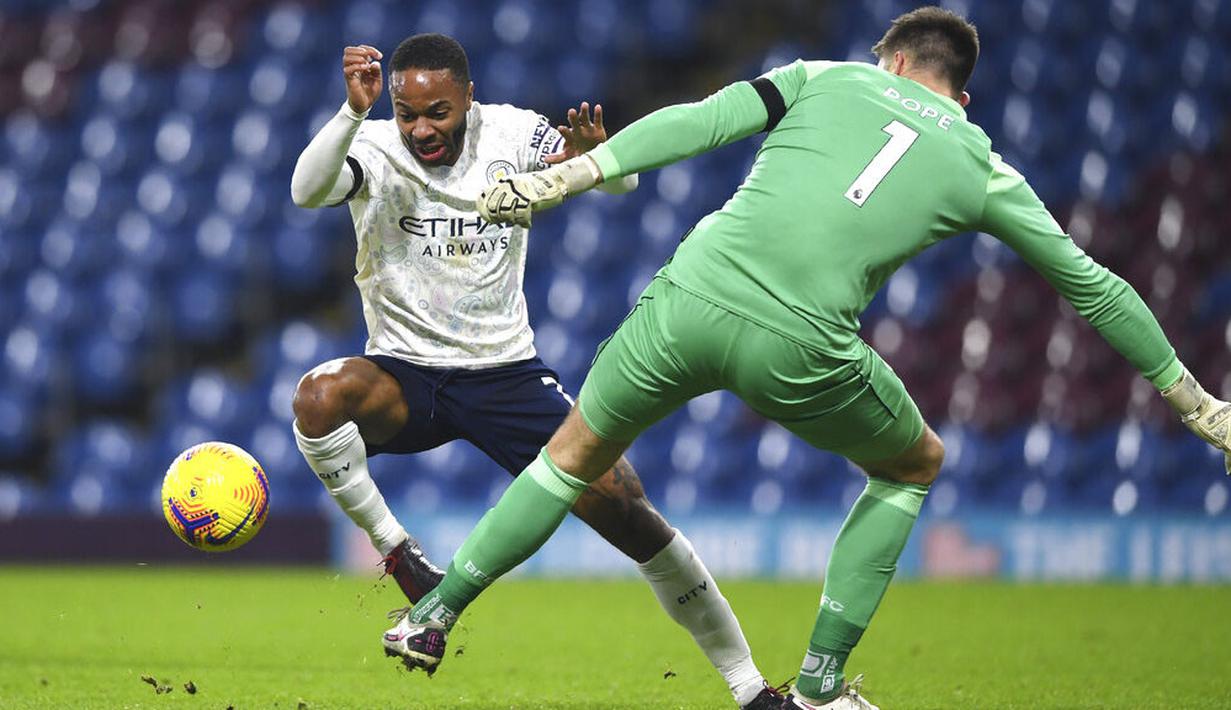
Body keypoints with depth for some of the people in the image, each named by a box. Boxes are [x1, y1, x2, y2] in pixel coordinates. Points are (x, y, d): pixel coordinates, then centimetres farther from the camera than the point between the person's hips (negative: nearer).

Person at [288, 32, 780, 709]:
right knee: (319, 395, -35)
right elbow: (307, 190, -30)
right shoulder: (375, 148, -10)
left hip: (507, 371, 1)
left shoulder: (511, 134, -6)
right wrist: (353, 112, -47)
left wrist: (595, 157, -37)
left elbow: (624, 180, -13)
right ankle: (398, 553, -16)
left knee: (623, 503, -13)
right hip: (404, 373, 0)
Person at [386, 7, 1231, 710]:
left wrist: (567, 175, 1)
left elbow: (701, 121, 2)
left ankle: (436, 613, 28)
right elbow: (1091, 285, 22)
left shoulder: (828, 76, 17)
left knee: (575, 457, 25)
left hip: (691, 299, 1)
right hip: (801, 350, -1)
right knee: (916, 466, 27)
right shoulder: (980, 167, 16)